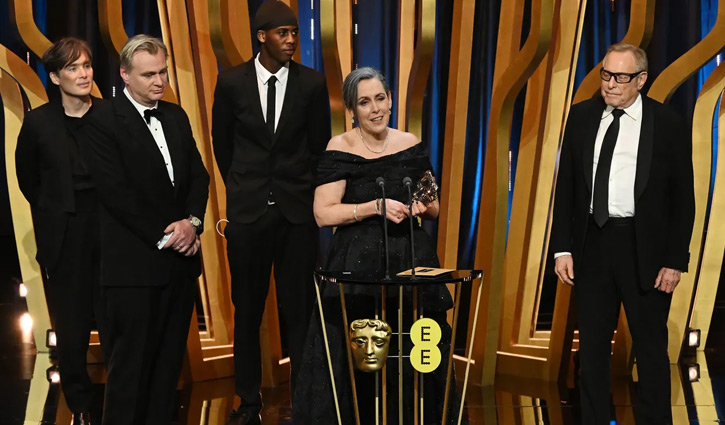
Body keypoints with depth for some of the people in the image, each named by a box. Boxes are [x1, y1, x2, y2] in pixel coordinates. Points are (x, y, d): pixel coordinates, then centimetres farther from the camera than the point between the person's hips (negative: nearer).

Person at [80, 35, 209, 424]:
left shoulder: (176, 116, 13)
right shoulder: (103, 124, -7)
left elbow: (198, 175, 11)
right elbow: (116, 193, -13)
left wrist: (191, 221, -7)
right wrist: (163, 234, -13)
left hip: (180, 257, 6)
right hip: (135, 261, -6)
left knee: (170, 356, 10)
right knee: (132, 360, 1)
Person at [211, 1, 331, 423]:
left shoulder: (312, 83, 0)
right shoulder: (232, 83, 0)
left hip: (297, 211, 0)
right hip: (248, 210, 1)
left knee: (300, 309, 2)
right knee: (248, 311, 8)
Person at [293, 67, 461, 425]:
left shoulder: (410, 144, 5)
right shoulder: (340, 149, -6)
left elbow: (434, 209, 12)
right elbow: (323, 214, -12)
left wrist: (424, 206, -10)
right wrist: (376, 207, -20)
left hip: (411, 260, 3)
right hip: (358, 265, -3)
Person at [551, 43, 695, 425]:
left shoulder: (668, 124, -5)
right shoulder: (582, 116, 4)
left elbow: (683, 199, -2)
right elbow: (566, 185, 6)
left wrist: (676, 260, -7)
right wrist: (562, 248, 1)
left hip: (644, 248, -3)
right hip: (592, 242, 3)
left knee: (650, 347, 7)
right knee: (592, 346, 11)